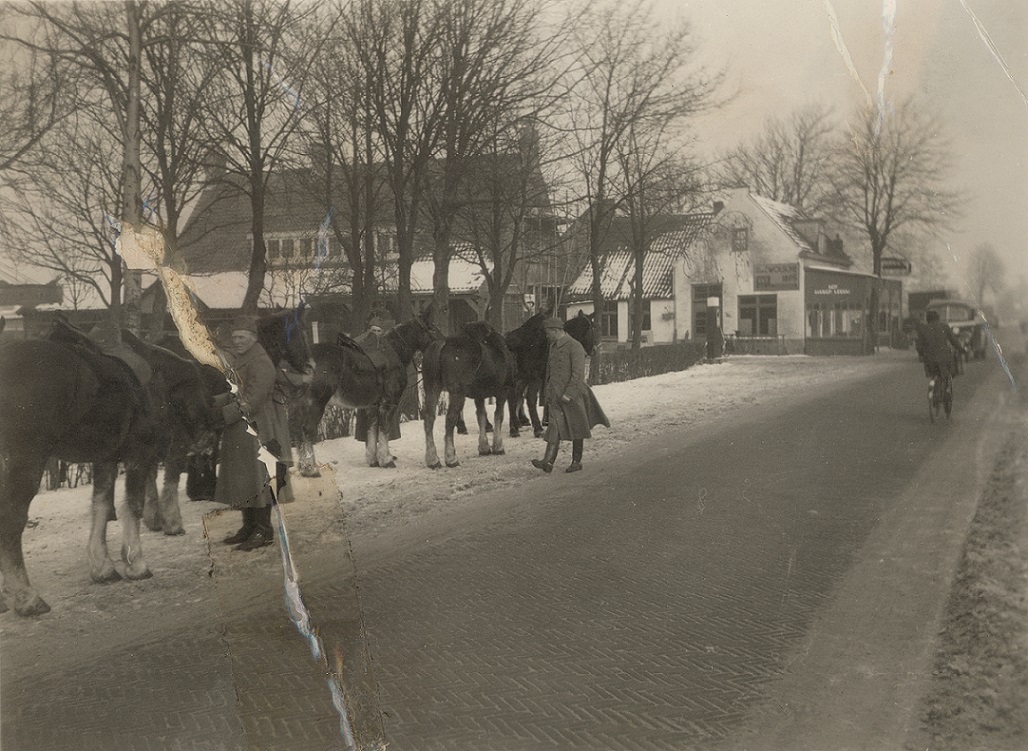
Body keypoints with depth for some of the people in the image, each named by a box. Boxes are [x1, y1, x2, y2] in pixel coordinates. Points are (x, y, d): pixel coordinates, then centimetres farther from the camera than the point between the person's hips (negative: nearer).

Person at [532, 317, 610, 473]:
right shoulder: (553, 347, 14)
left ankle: (576, 461, 15)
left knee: (576, 428, 6)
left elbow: (578, 373, -16)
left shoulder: (574, 347, -10)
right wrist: (547, 393, 15)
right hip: (555, 396, 6)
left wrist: (568, 394, -21)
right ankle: (548, 461, -15)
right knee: (555, 427, -5)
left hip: (572, 395, -6)